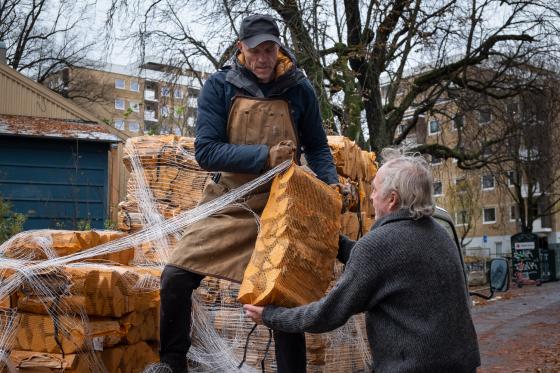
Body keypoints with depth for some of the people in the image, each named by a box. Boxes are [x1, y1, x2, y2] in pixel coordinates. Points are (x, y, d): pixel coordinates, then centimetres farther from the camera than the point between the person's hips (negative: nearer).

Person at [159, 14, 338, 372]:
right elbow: (206, 150, -12)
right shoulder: (219, 86, -6)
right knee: (175, 278, -8)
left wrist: (332, 183, -10)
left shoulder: (299, 90, -3)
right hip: (228, 203, 0)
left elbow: (317, 147, 8)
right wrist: (264, 156, -22)